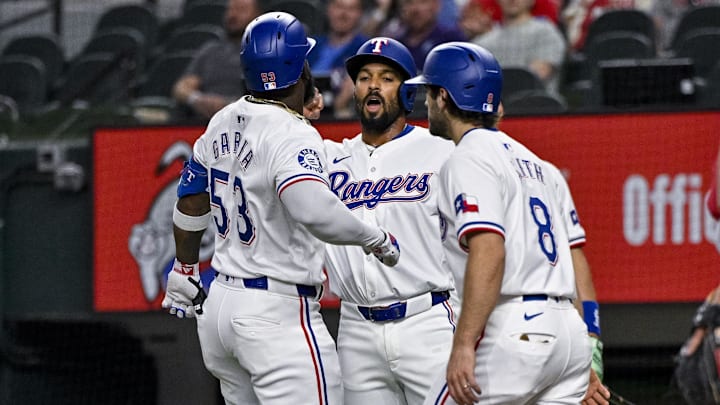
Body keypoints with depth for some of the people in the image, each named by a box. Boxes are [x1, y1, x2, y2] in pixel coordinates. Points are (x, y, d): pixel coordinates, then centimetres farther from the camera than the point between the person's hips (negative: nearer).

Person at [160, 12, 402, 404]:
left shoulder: (224, 123, 9)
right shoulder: (291, 135, -17)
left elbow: (191, 200, 23)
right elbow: (314, 211, -36)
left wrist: (184, 270, 38)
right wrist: (375, 238, -19)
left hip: (219, 302, 9)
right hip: (277, 314, -9)